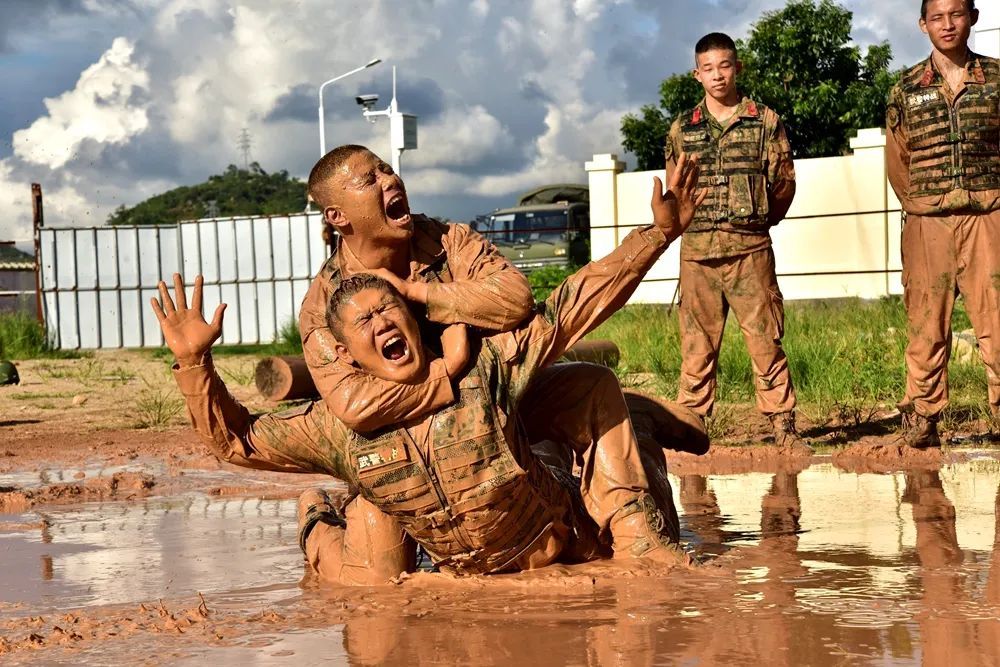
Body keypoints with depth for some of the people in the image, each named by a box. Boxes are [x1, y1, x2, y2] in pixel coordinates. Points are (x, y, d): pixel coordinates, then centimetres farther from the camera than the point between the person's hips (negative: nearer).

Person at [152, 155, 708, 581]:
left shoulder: (485, 367, -19)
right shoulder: (338, 429, -13)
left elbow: (577, 304, -18)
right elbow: (234, 439, -5)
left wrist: (660, 230, -23)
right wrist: (193, 361, -18)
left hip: (561, 532, 0)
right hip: (472, 575, 1)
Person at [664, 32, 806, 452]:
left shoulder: (765, 121, 4)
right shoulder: (682, 129, 11)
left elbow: (784, 181, 7)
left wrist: (758, 220, 8)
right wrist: (692, 222, 12)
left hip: (750, 248, -2)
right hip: (697, 249, 2)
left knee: (765, 340, -3)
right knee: (697, 345, 4)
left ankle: (784, 428, 1)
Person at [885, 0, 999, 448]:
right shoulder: (907, 89, 8)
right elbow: (897, 159, 12)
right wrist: (919, 206, 6)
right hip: (927, 222, 1)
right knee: (926, 323, 2)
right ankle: (920, 419, 7)